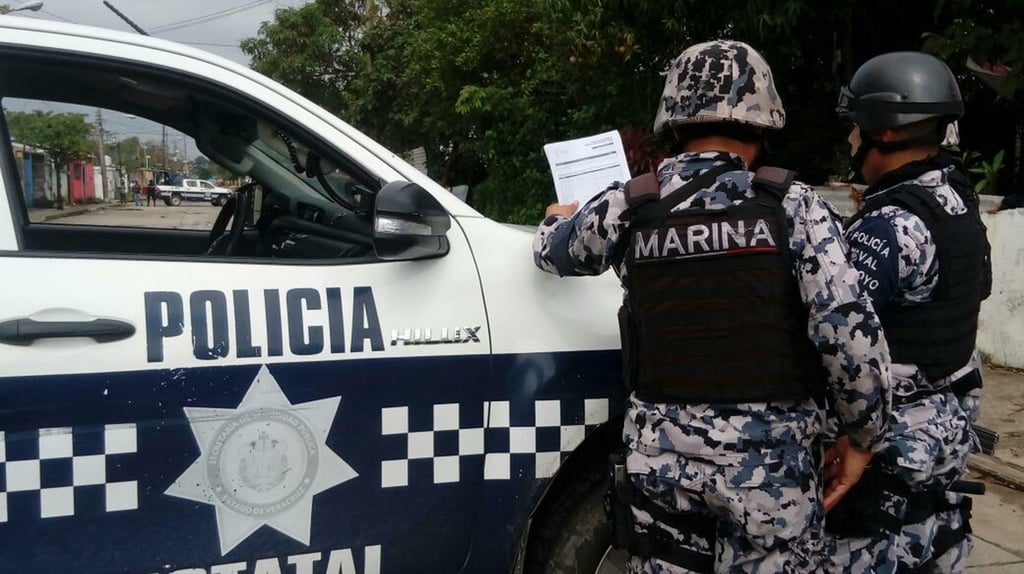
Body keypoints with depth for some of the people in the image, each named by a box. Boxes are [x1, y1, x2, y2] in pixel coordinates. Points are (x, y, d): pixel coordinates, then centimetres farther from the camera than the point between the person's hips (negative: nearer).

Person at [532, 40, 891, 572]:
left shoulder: (628, 206, -1)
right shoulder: (792, 207, -6)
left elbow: (552, 252, 19)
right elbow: (849, 330, -13)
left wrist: (558, 219, 42)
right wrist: (864, 436, 1)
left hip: (660, 452, 2)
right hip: (769, 459, -2)